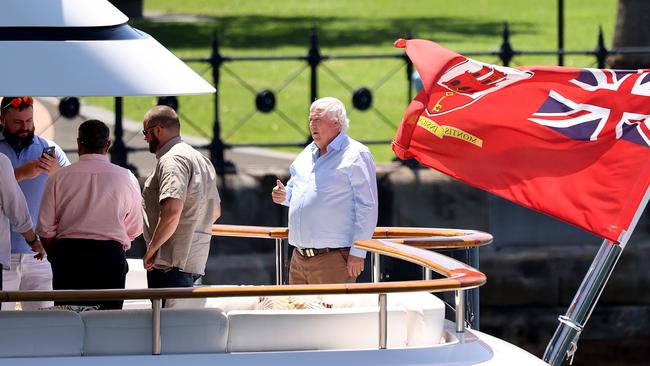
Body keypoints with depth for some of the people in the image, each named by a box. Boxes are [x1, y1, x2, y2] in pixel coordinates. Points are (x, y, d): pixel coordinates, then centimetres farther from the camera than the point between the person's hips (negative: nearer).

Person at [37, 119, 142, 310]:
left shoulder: (59, 177, 2)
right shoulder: (126, 178, 3)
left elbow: (46, 230, 3)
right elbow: (134, 230, 7)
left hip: (68, 253, 0)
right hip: (111, 255, 0)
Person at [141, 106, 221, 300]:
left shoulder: (171, 160, -12)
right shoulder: (201, 159, 21)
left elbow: (172, 210, -26)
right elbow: (215, 211, 29)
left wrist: (152, 249, -17)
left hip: (171, 262, -10)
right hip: (196, 260, 10)